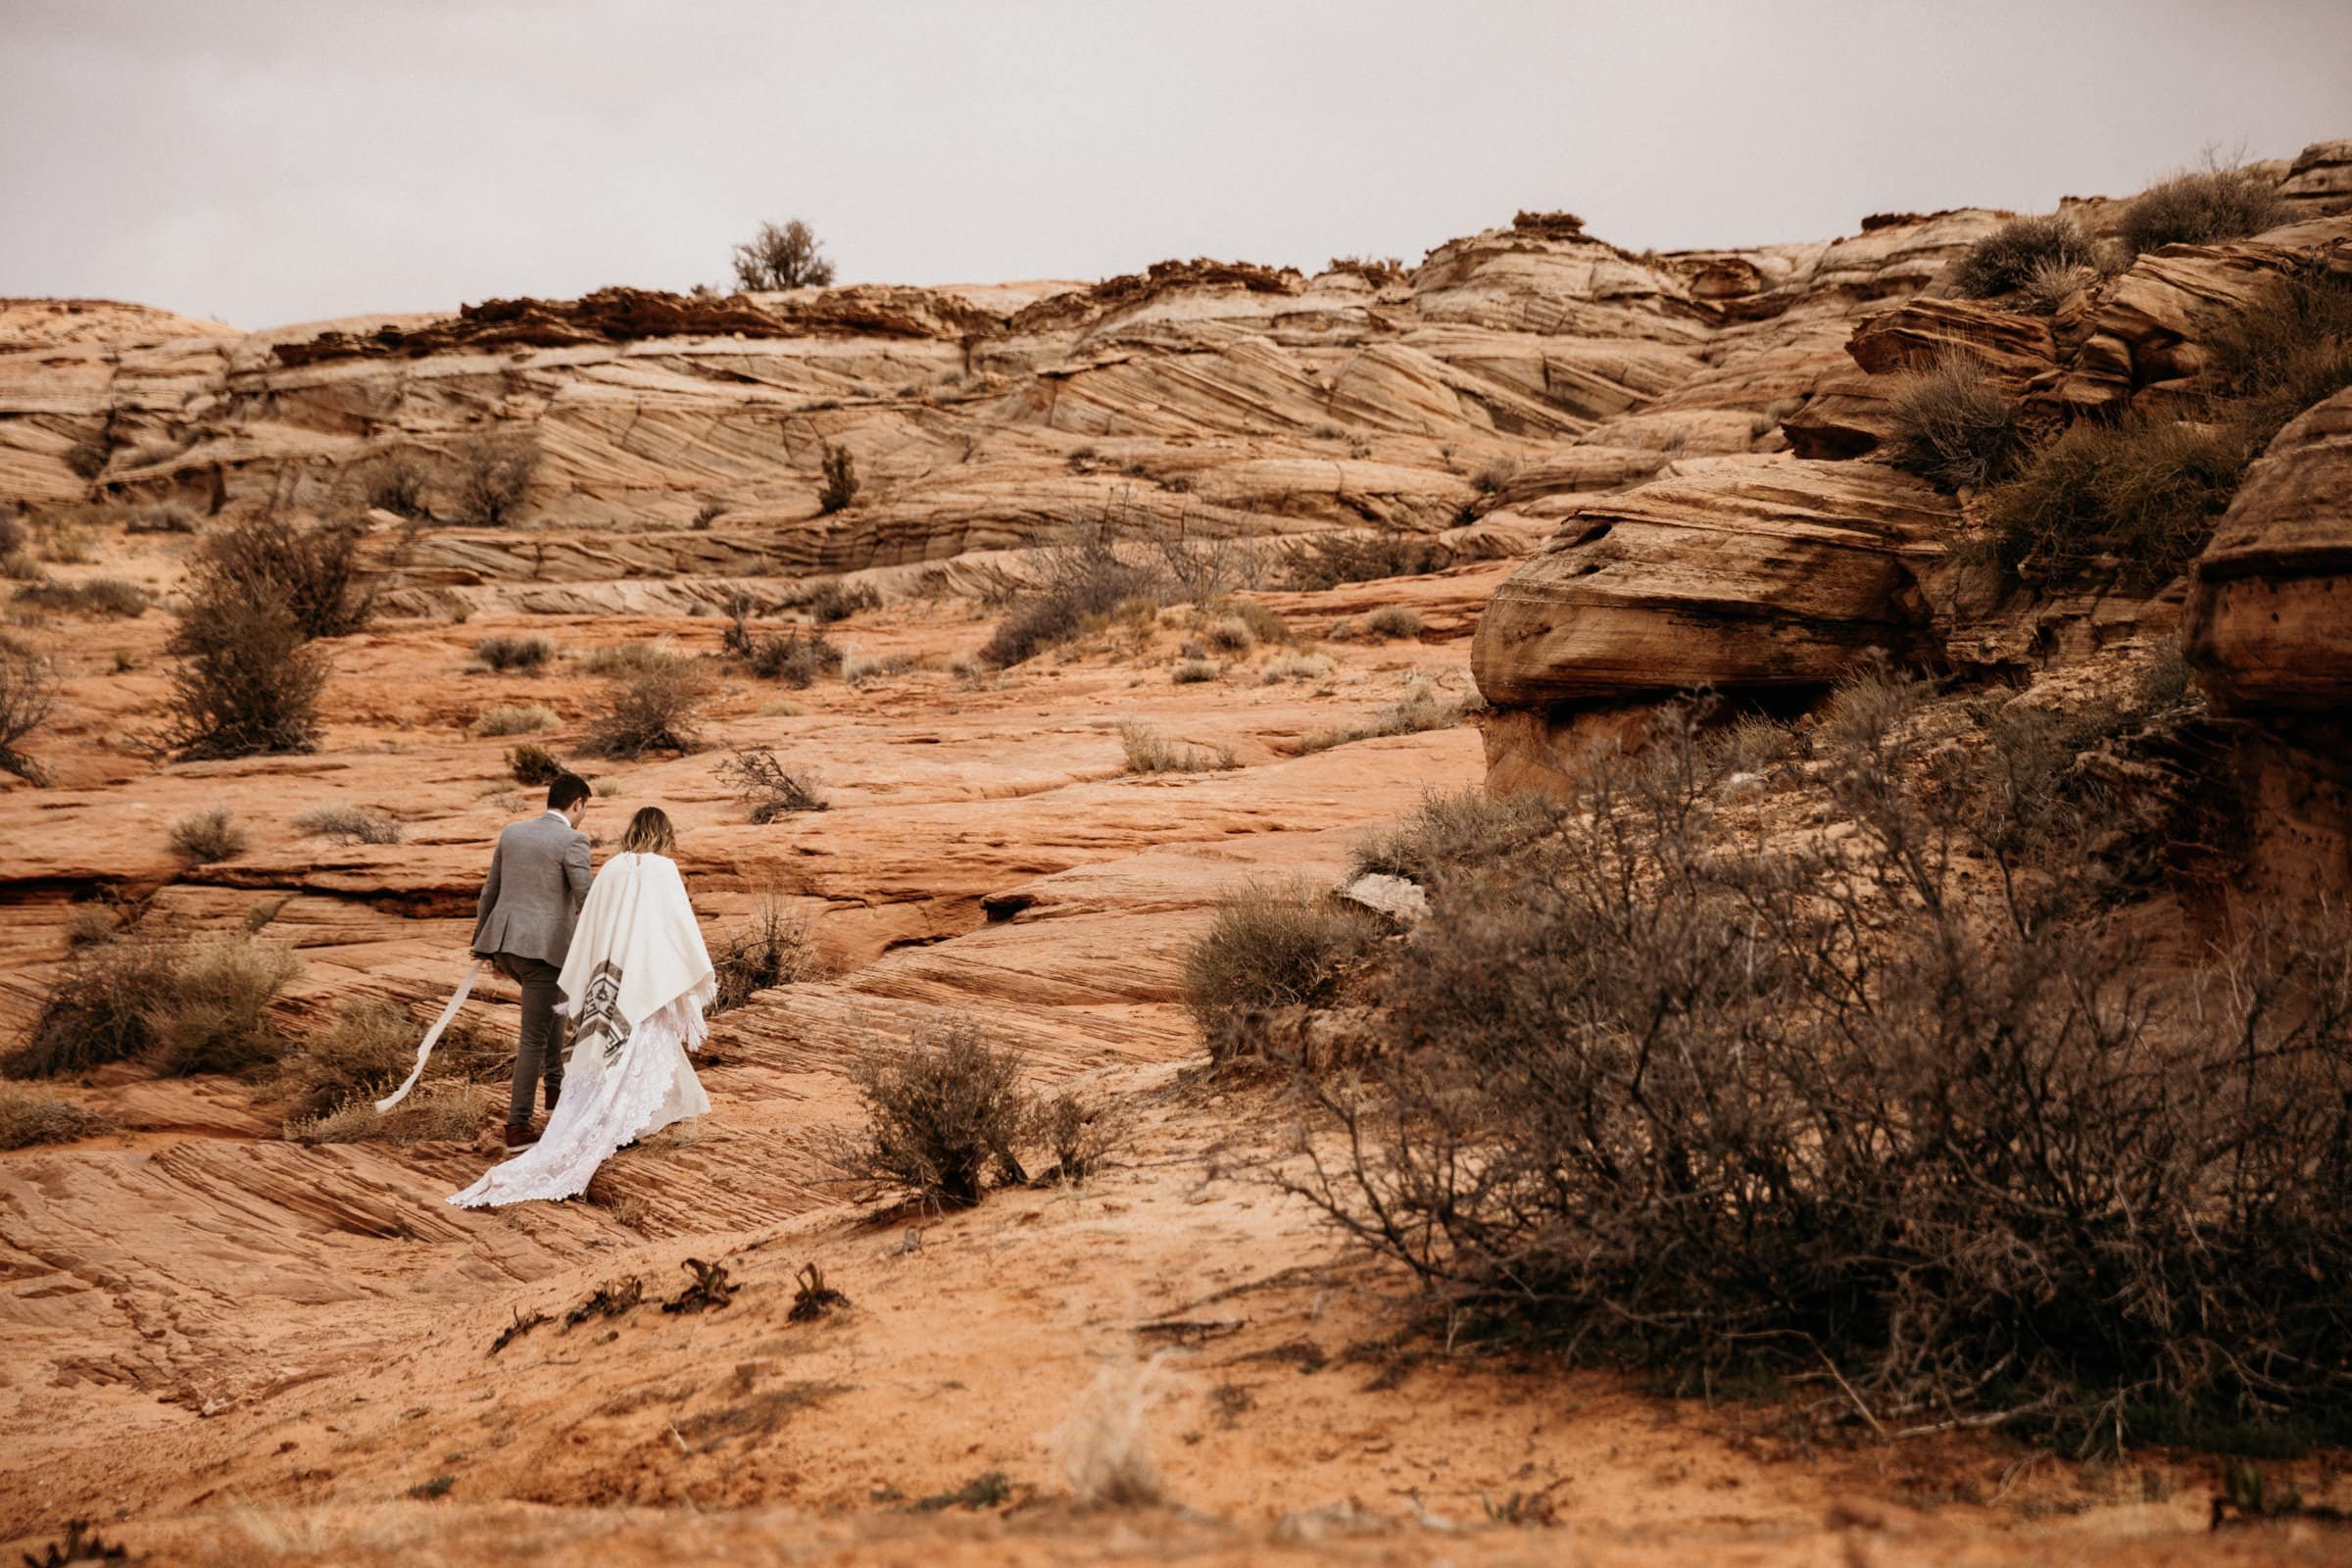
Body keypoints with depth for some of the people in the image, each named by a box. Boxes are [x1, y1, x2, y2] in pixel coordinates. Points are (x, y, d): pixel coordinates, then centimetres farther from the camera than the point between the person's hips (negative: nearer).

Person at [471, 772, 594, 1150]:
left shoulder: (512, 832, 11)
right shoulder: (572, 841, -9)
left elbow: (489, 894, 17)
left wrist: (483, 949, 27)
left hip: (502, 942, 7)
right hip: (542, 948, -7)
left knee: (549, 1001, 32)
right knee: (534, 1038, 1)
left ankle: (556, 1087, 31)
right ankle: (517, 1126, 2)